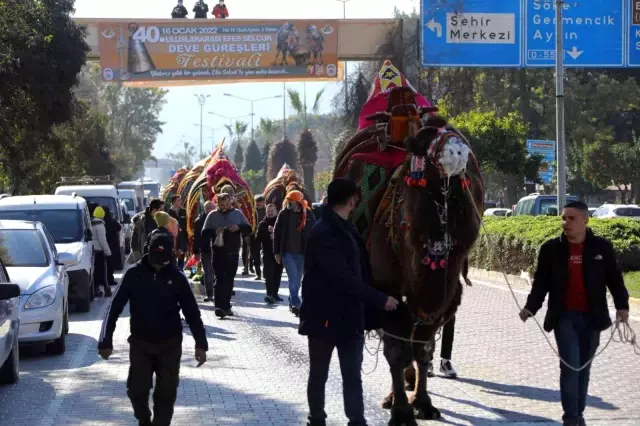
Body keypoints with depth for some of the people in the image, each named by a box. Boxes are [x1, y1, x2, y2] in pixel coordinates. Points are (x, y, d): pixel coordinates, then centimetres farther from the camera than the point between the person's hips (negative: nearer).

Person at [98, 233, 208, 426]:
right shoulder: (134, 274, -7)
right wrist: (106, 340, -9)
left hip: (170, 344, 0)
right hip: (140, 343, 0)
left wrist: (200, 344, -6)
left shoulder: (177, 277, -5)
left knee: (166, 394, 0)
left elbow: (192, 312, 0)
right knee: (137, 390, -5)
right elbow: (115, 308, -5)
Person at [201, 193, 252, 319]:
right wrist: (215, 232, -17)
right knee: (220, 279, -11)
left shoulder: (238, 213, 8)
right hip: (218, 253, -2)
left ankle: (226, 305, 21)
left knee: (229, 280, 10)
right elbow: (204, 233, 3)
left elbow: (248, 229, 8)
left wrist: (239, 228, -12)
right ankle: (220, 307, -18)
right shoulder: (212, 215, 4)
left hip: (233, 253, 2)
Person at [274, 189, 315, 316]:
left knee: (297, 279, 12)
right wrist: (277, 252, -1)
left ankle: (292, 302, 27)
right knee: (293, 278, -12)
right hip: (288, 252, -2)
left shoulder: (307, 214, 0)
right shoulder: (284, 214, -2)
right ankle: (295, 304, -15)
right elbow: (277, 233, 2)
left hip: (302, 253, 2)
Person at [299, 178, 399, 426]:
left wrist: (371, 306, 12)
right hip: (325, 317, -8)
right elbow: (344, 278, -24)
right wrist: (380, 300, -21)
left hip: (350, 316, 8)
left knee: (353, 376, 4)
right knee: (319, 374, 7)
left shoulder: (346, 230, 11)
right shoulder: (324, 234, -18)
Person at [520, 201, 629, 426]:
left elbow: (614, 279, 4)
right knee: (570, 365, -11)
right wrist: (530, 307, -11)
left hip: (591, 317, 1)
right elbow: (541, 282, 3)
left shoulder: (601, 247, 1)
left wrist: (622, 305, -9)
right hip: (564, 316, -1)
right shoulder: (551, 248, 1)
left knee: (583, 368, 10)